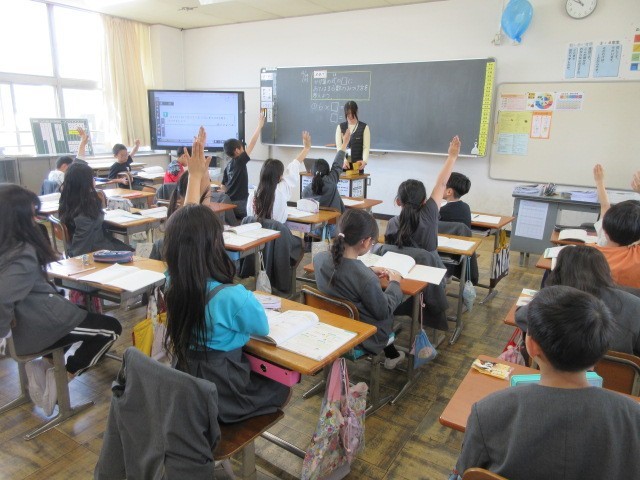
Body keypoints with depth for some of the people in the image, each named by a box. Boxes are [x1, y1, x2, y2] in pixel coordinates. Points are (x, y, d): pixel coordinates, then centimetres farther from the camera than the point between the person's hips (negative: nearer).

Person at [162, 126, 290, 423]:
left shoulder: (173, 284, -15)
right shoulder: (233, 297, -33)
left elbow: (185, 228, 1)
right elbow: (263, 328, -11)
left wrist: (195, 176, 6)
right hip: (222, 399, -5)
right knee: (282, 387, 23)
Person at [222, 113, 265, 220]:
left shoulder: (228, 165, 9)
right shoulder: (240, 161, -13)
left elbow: (224, 186, 14)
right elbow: (252, 143, -13)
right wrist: (260, 125, -7)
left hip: (229, 201, 9)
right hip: (239, 203, -8)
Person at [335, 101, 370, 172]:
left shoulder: (364, 127, 3)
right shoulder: (340, 127, 8)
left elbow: (366, 147, -3)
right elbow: (338, 146, -1)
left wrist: (364, 161, -21)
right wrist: (344, 160, -18)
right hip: (343, 163, 1)